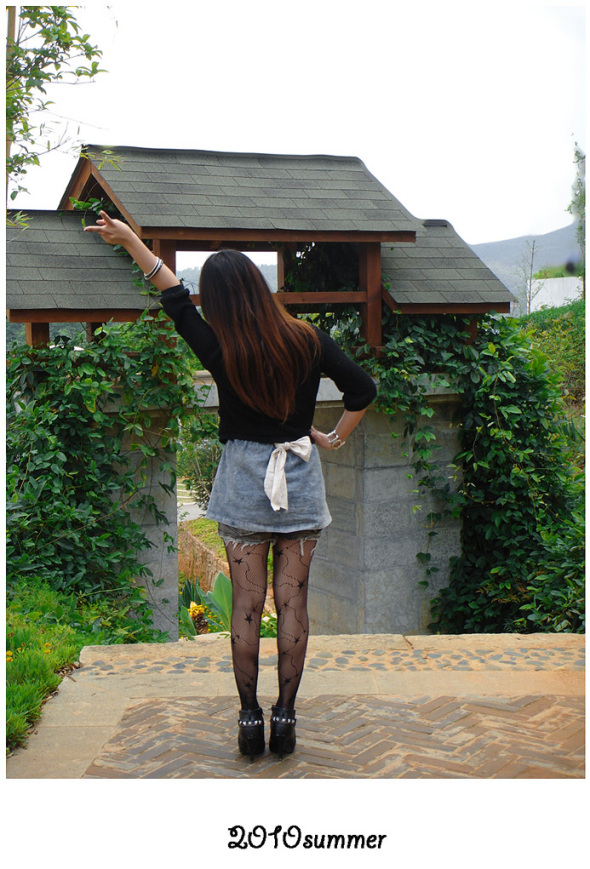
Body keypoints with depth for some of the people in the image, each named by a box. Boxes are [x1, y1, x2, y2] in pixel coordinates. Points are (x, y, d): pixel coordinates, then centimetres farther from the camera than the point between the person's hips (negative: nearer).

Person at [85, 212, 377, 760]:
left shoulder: (218, 351, -10)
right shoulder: (307, 340, -7)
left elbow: (173, 296, 1)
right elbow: (362, 390, 0)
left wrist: (128, 239, 11)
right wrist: (336, 437, 13)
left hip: (244, 479, -1)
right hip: (300, 478, 1)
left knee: (246, 603, 6)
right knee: (292, 601, 6)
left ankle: (249, 718, 11)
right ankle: (285, 716, 11)